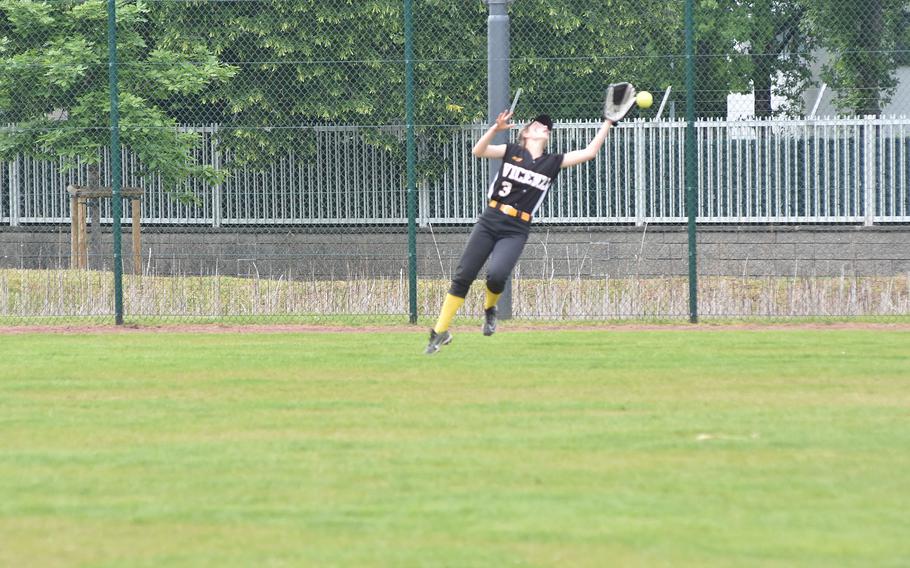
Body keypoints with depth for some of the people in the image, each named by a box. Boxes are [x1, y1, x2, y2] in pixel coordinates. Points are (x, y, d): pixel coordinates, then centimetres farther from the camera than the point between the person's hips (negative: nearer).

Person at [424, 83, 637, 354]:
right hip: (489, 222, 0)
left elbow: (589, 152, 3)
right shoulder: (512, 151, 5)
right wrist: (496, 128, -24)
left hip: (516, 232, 0)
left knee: (497, 275, -24)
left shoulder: (553, 162, 8)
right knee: (463, 276, -2)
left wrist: (608, 122, 0)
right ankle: (441, 330, 8)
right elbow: (478, 151, -9)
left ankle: (490, 307, 10)